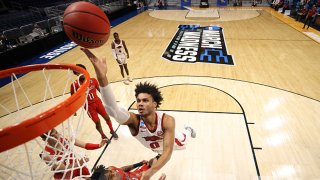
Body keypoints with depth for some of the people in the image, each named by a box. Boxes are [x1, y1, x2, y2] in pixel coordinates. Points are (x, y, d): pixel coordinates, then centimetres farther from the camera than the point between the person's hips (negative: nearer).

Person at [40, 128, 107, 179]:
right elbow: (64, 169, -28)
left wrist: (99, 145, -35)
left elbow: (85, 145, -20)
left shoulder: (64, 139, -20)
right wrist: (78, 163, -44)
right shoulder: (46, 155, -29)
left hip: (77, 165, 4)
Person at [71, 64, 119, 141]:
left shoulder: (93, 80, -8)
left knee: (107, 117, 9)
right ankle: (103, 136, 29)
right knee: (97, 122, 2)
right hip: (89, 106, -3)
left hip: (97, 102, 3)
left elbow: (100, 90, 4)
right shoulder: (74, 85, -16)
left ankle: (112, 131, 37)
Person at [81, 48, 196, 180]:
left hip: (171, 141, 0)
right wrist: (102, 77, -84)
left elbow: (168, 151, -46)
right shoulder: (134, 121, -46)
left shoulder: (167, 121, -45)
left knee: (182, 141, 32)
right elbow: (113, 109, -67)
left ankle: (188, 130, 65)